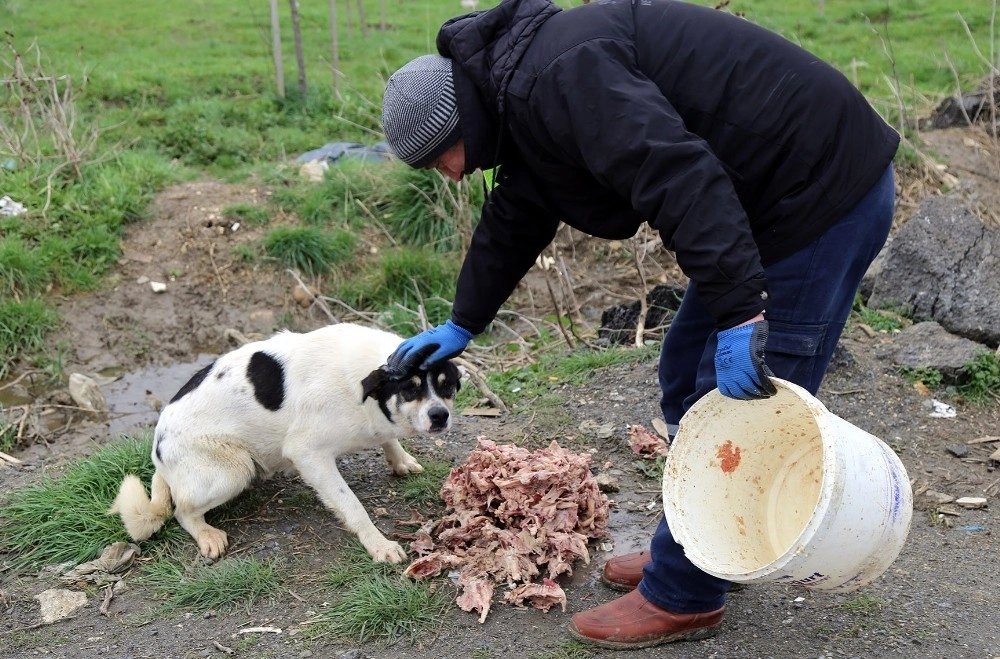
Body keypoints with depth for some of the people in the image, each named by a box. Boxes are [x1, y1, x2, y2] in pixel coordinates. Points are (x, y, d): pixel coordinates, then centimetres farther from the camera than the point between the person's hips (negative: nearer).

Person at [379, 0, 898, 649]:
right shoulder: (521, 93, 12)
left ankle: (680, 598, 10)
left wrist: (738, 313, -32)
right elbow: (512, 224, 24)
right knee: (689, 383, 16)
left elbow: (680, 179, -32)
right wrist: (462, 326, 34)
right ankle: (697, 551, 31)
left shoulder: (555, 76, -22)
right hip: (770, 199, 10)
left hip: (823, 191, -10)